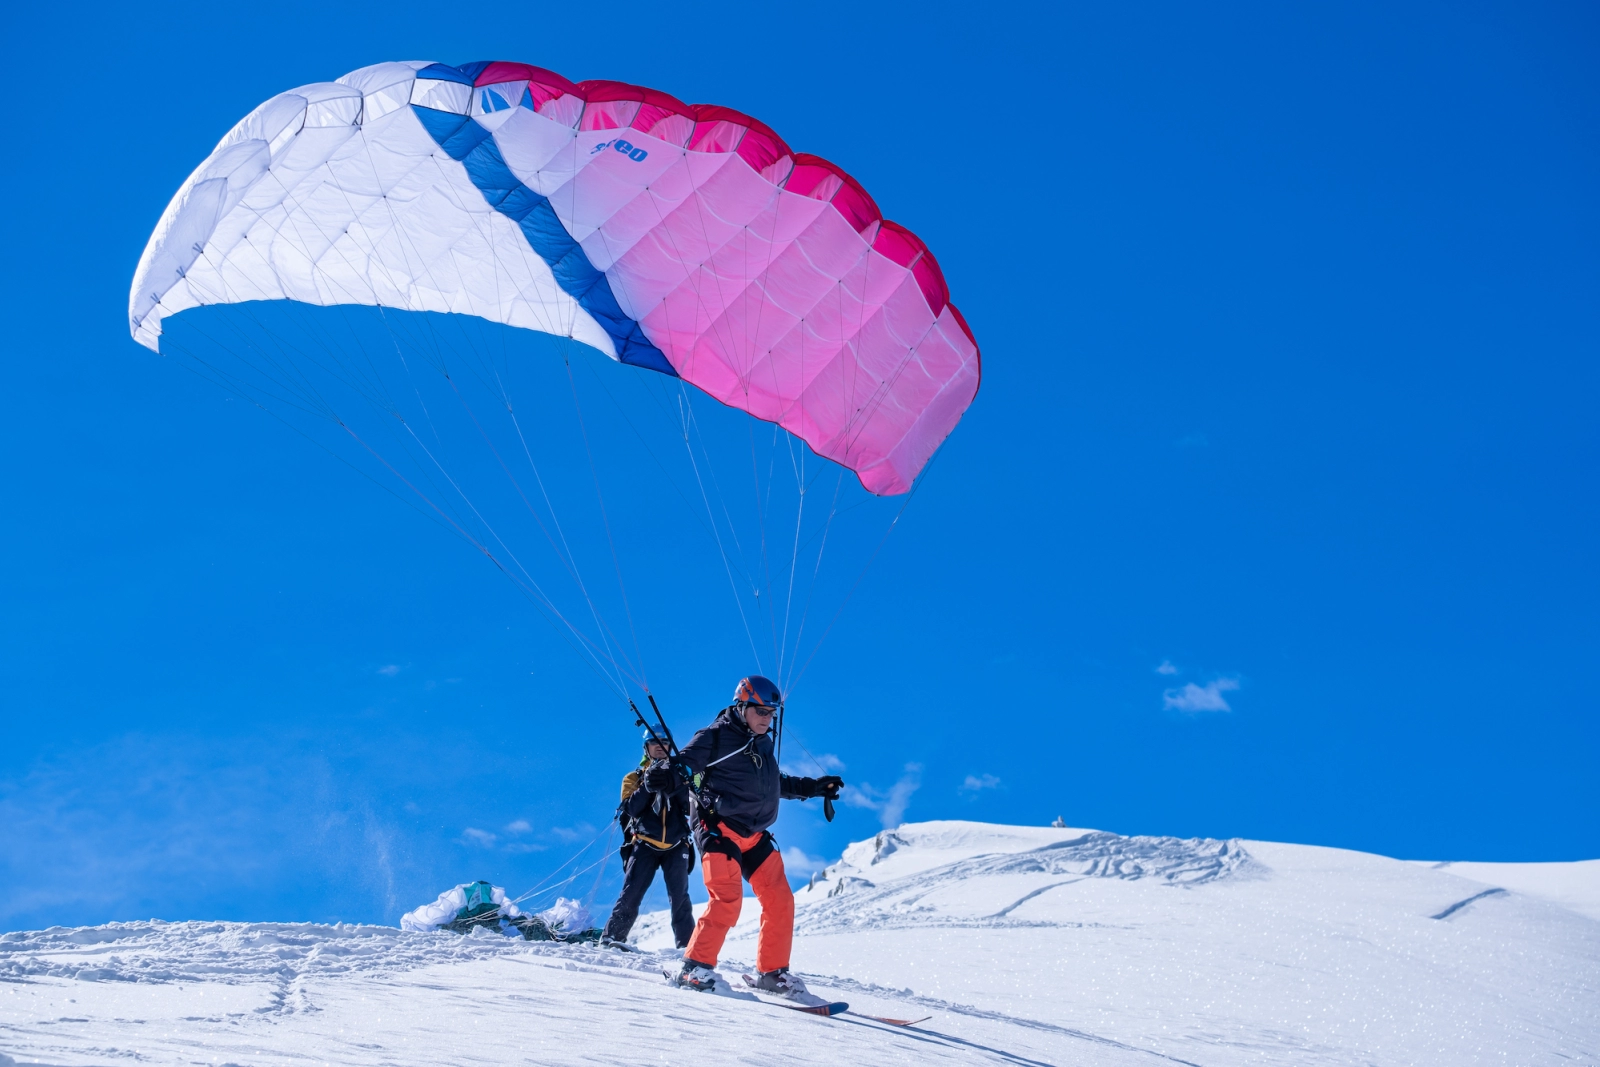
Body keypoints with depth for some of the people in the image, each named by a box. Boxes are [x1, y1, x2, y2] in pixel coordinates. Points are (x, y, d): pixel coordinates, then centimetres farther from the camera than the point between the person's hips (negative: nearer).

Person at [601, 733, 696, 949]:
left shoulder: (678, 774, 14)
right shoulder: (635, 777, 12)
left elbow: (691, 806, -2)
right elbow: (632, 809, -4)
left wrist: (673, 786, -19)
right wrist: (647, 787, -19)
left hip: (676, 845, 1)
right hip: (645, 844, -1)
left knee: (680, 899, -5)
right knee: (631, 893, -10)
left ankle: (687, 944, -3)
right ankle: (612, 937, -6)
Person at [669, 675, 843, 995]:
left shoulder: (763, 744, 18)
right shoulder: (715, 737, -4)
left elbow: (777, 784, 33)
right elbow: (684, 761, -13)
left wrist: (814, 787, 32)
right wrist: (673, 769, -36)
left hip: (754, 835, 7)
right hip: (719, 828, -7)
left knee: (780, 900, 3)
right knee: (727, 899, -22)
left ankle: (773, 972, 15)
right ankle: (696, 967, -11)